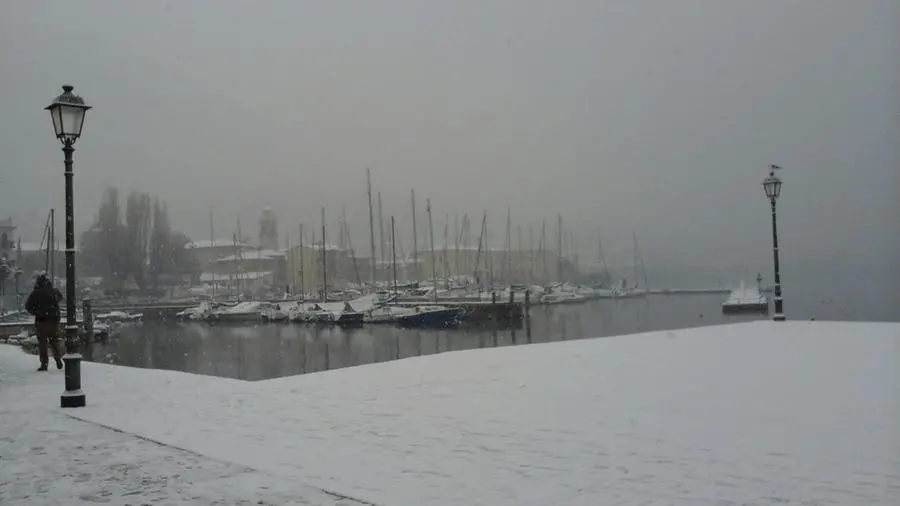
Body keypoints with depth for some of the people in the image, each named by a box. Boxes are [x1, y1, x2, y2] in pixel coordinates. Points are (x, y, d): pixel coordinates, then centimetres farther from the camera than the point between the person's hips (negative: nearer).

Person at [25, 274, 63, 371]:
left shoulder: (36, 293, -8)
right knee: (54, 340, 17)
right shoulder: (54, 291, 2)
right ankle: (58, 359, 14)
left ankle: (44, 363, 0)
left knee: (42, 342, 2)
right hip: (54, 319, 3)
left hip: (41, 320, -3)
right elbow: (60, 297, 24)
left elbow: (28, 306, -3)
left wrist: (35, 312, 13)